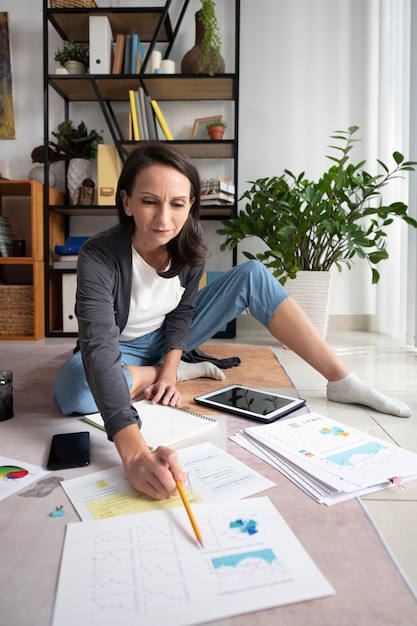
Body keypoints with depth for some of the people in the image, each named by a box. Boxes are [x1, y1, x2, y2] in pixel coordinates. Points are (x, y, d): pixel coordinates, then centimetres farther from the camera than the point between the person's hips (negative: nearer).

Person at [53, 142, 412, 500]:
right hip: (123, 350, -2)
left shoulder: (189, 245, -19)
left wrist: (168, 367, -25)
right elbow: (99, 348, -45)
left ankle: (342, 381, -15)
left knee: (252, 275, -15)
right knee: (73, 390, -38)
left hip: (167, 338, 3)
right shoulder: (99, 257, -33)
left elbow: (183, 309, -6)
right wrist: (135, 455, -58)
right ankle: (182, 372, -13)